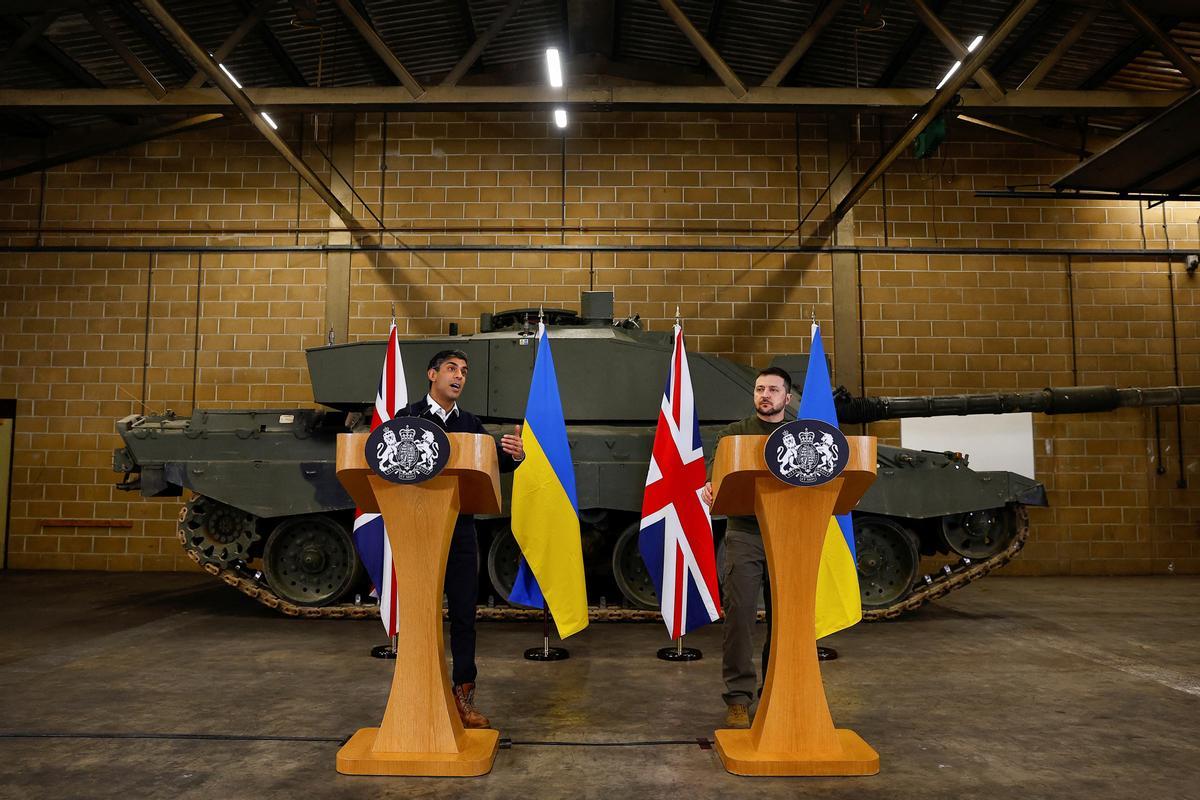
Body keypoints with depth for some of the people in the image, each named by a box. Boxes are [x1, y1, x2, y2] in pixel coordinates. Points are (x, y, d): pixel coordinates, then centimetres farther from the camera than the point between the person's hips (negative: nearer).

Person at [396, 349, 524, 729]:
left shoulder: (471, 424, 13)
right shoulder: (408, 418, 1)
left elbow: (492, 464, 3)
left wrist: (514, 455, -20)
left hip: (460, 530, 3)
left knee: (464, 614, 6)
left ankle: (463, 695, 16)